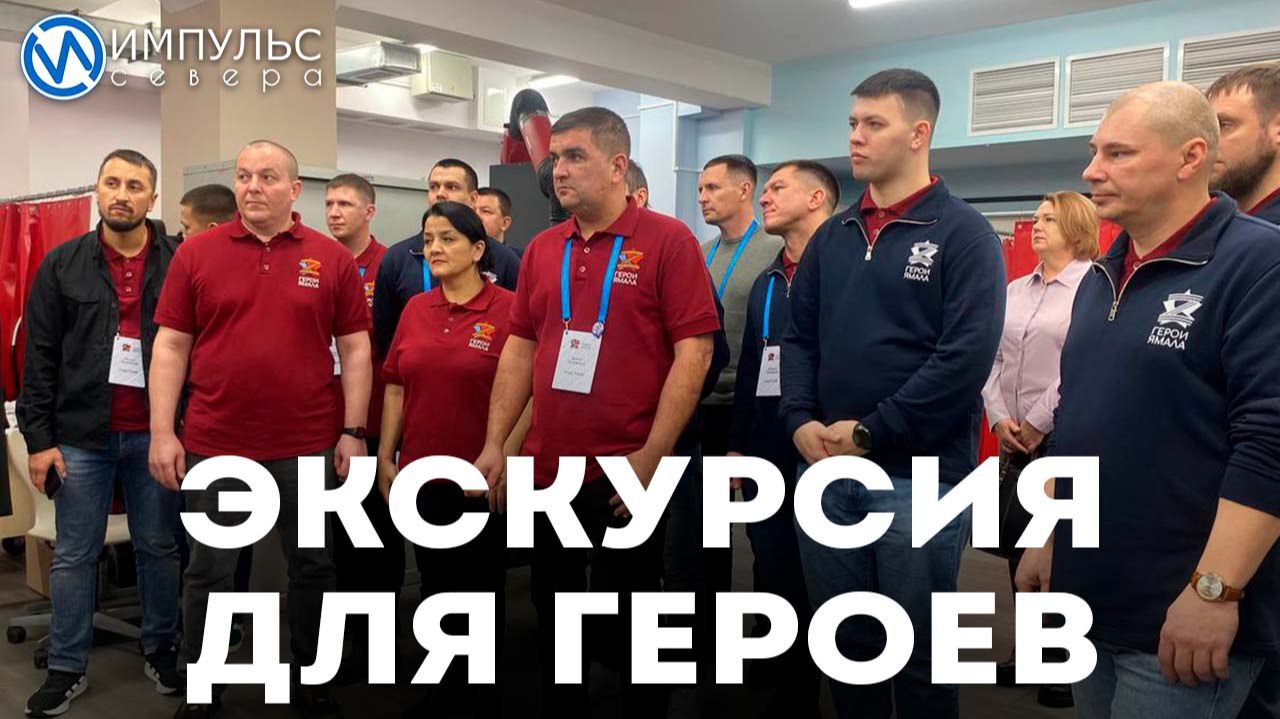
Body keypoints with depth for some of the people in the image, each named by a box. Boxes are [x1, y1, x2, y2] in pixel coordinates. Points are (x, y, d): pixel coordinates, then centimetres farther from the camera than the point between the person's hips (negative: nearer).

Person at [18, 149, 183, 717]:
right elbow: (40, 357, 3)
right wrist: (39, 437, -2)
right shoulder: (62, 265, 4)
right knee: (73, 557, 8)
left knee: (158, 548, 10)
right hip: (80, 436, 1)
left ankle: (160, 649, 26)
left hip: (155, 434, -1)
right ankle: (67, 668, 21)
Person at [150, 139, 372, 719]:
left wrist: (353, 432, -3)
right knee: (209, 573, 11)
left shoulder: (333, 258, 1)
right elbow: (171, 347, 2)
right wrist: (162, 432, -3)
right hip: (214, 444, 0)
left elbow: (354, 348, 2)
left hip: (308, 446, 0)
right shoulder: (195, 254, 2)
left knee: (312, 568, 12)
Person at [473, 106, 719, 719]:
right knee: (552, 619, 19)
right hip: (546, 471, 6)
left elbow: (694, 351, -13)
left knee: (627, 629, 9)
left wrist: (653, 455, -18)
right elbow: (520, 348, 11)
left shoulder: (668, 240, -8)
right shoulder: (541, 250, 10)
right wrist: (495, 444, 4)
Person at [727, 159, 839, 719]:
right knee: (770, 566, 15)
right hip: (767, 451, 7)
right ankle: (779, 668, 34)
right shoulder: (765, 283, 13)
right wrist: (737, 443, 15)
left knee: (811, 573, 6)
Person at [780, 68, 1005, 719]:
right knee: (843, 641, 17)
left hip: (919, 475, -5)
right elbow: (799, 337, 12)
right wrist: (801, 421, -5)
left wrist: (870, 433, -16)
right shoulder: (832, 237, 12)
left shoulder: (962, 233, -5)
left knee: (919, 653, 9)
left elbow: (967, 355, -16)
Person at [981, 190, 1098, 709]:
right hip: (1014, 442, 7)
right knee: (1018, 546, 11)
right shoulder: (1014, 291, 14)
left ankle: (1071, 662, 15)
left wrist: (1037, 423, -14)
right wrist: (999, 418, -1)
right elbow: (992, 357, 12)